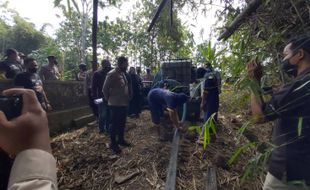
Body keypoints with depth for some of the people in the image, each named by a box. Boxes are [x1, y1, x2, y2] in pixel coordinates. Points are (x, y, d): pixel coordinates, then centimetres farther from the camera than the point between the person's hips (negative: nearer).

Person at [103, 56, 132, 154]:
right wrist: (109, 99, -3)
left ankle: (121, 139, 36)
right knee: (115, 124, 5)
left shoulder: (123, 73, 10)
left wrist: (128, 99, 10)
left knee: (122, 123, 19)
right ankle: (113, 144, 22)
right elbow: (105, 89, -13)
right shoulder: (112, 74, -16)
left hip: (124, 104, 8)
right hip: (115, 105, -8)